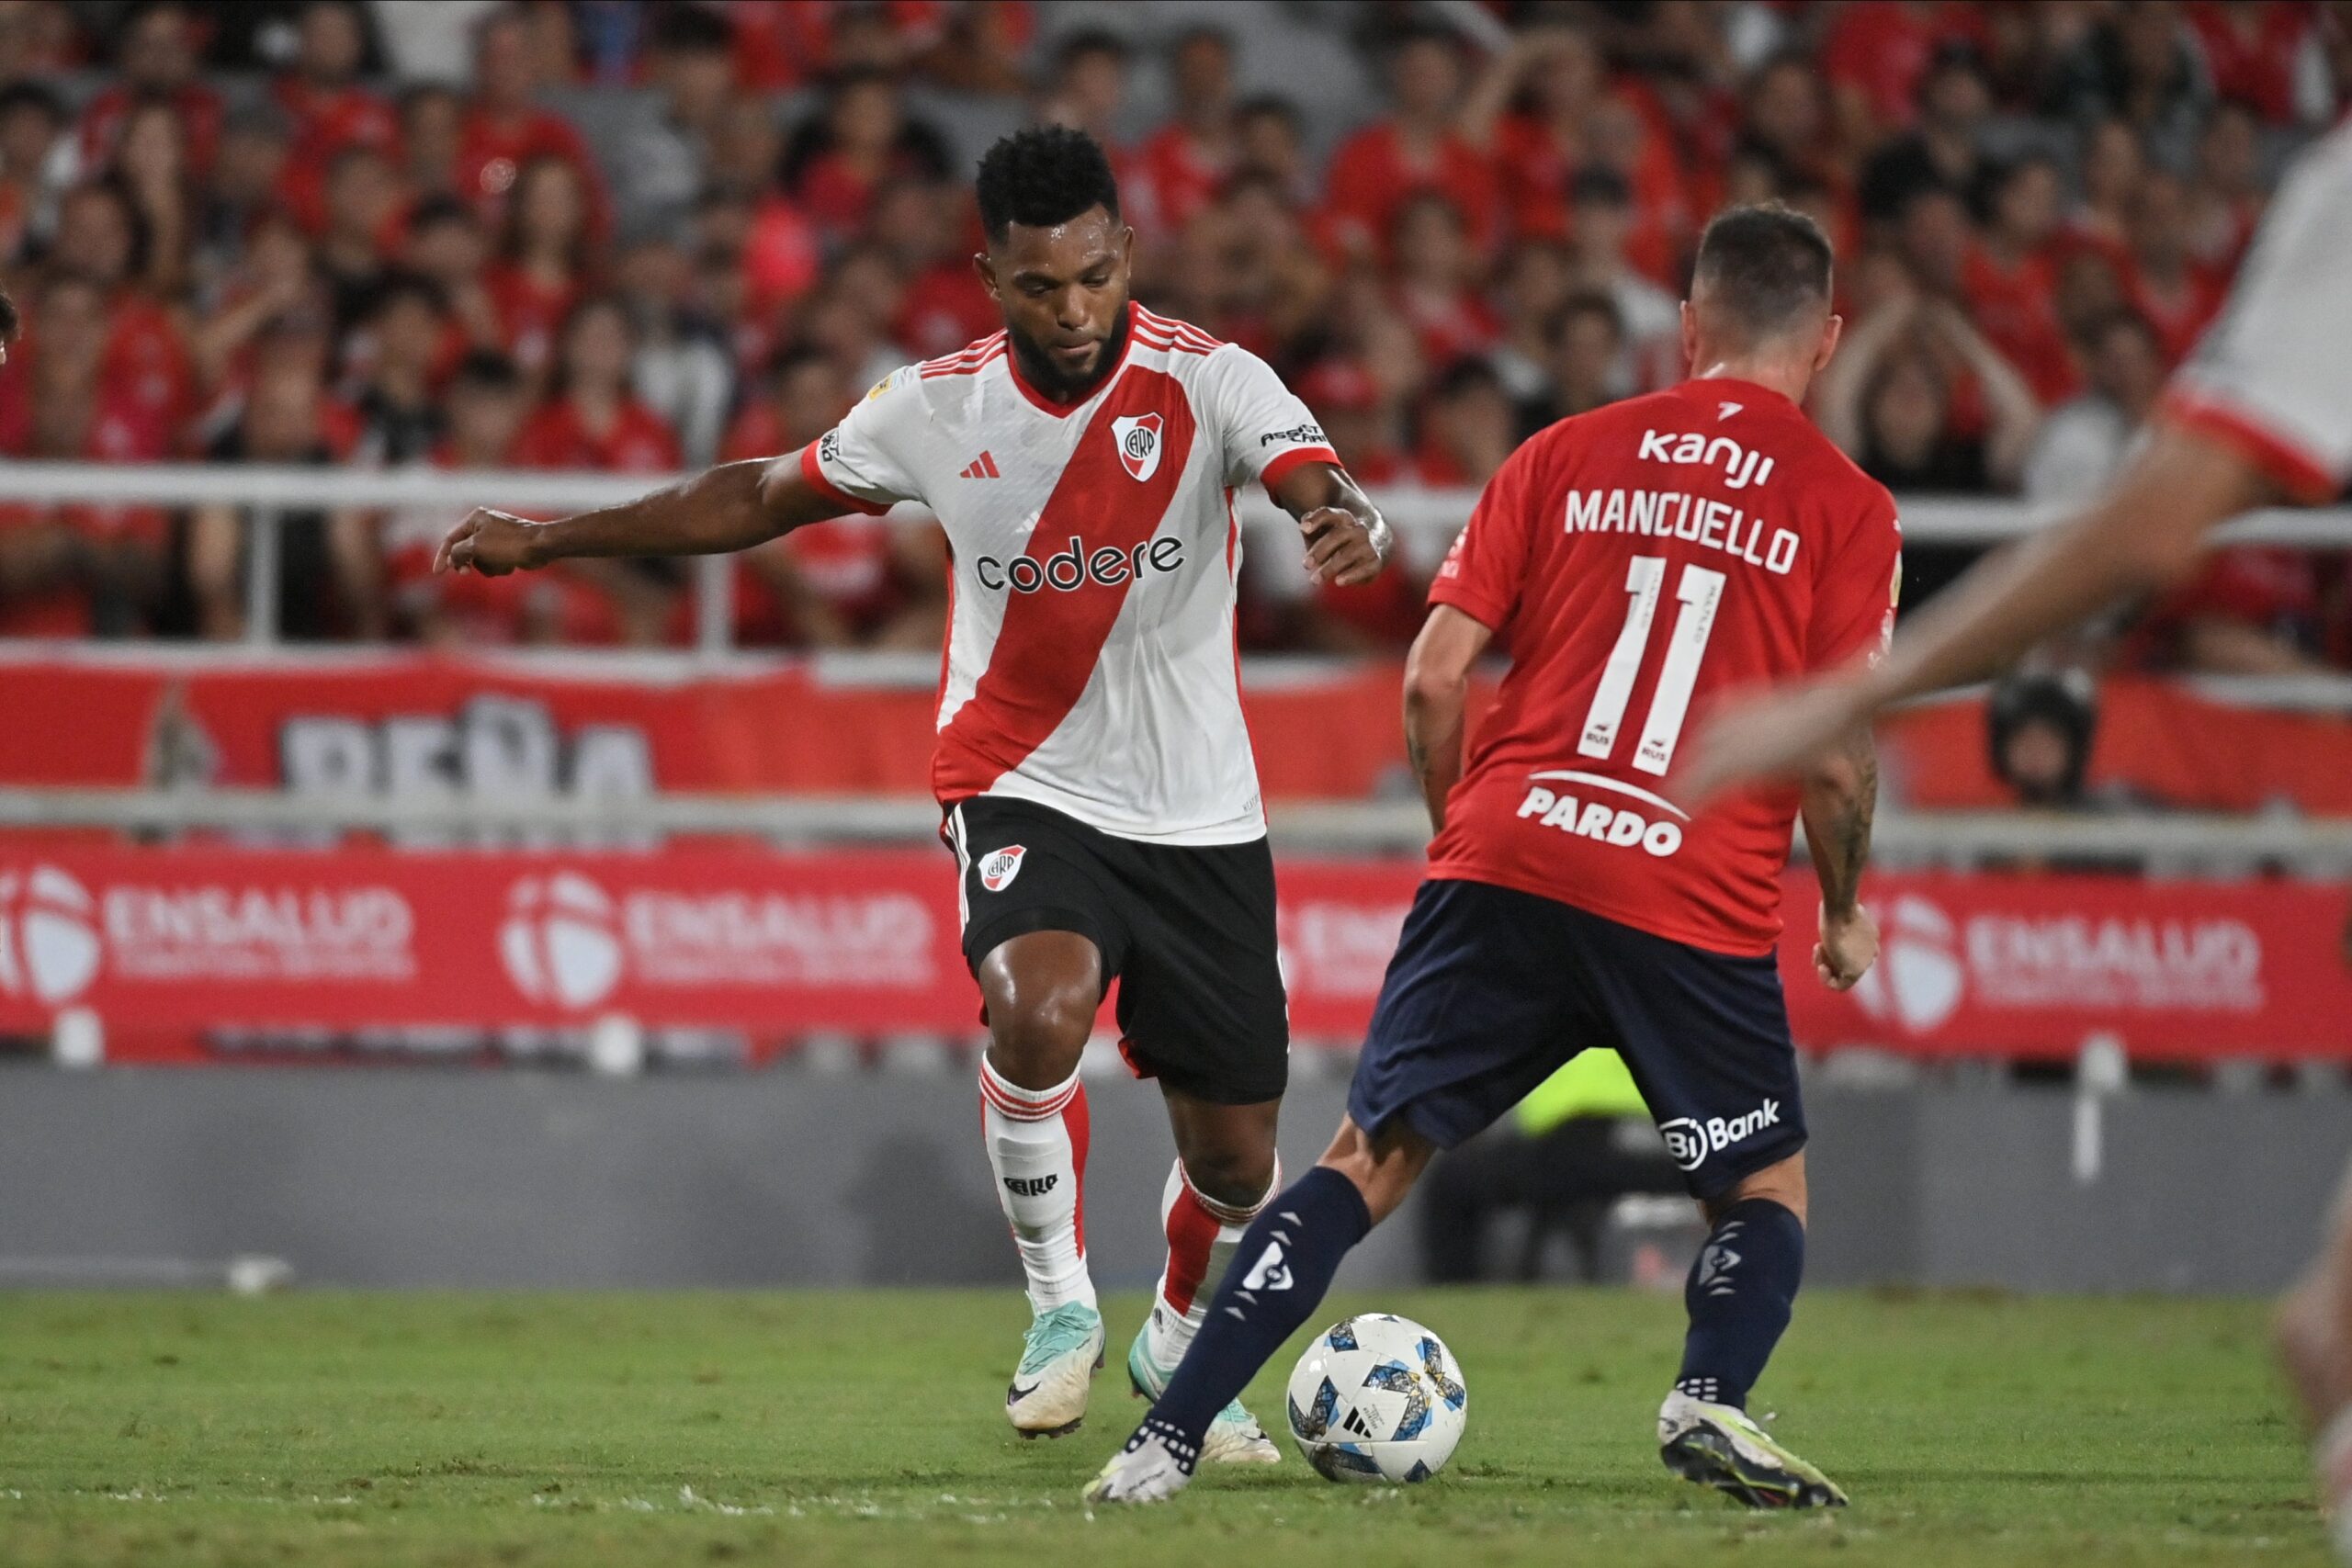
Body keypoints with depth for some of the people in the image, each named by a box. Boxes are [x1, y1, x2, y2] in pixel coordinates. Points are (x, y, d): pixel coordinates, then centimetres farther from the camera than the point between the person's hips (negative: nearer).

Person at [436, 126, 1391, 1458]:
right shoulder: (940, 408, -3)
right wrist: (553, 538, 14)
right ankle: (1061, 1306, -12)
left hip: (1202, 822, 0)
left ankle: (1184, 1348, 39)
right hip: (1026, 789, 0)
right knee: (1038, 1007, -33)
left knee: (1235, 1159, 6)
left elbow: (1323, 490, -29)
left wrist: (1356, 525, -54)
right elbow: (761, 499, 13)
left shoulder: (1209, 383, -11)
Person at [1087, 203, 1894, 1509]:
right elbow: (1838, 754, -2)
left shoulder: (1566, 455, 12)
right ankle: (1710, 1398, -15)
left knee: (1372, 1158, 7)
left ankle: (1166, 1441, -4)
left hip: (1503, 866, 2)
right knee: (1769, 1189, 15)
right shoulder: (1847, 508, 4)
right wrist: (1845, 913, 15)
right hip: (1700, 904, -2)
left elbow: (1434, 678, 8)